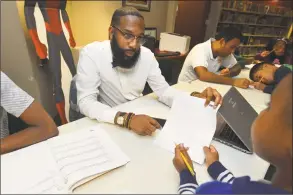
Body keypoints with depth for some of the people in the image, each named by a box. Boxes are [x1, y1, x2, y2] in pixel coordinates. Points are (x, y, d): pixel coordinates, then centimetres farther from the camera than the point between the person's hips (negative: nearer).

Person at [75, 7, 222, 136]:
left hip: (137, 116, 3)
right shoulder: (91, 53, -18)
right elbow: (86, 102, -25)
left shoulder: (146, 55, -6)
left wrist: (196, 98, -27)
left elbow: (163, 90, -9)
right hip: (105, 122, -2)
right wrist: (126, 119, -40)